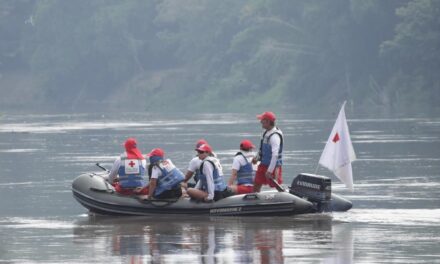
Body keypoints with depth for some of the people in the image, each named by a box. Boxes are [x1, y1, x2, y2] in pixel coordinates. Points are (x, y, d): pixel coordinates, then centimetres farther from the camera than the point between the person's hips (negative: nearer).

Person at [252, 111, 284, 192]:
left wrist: (270, 170, -30)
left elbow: (275, 155, -28)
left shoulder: (275, 136, -23)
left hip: (273, 165, -10)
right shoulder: (266, 132, 8)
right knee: (256, 185, 14)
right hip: (264, 164, 10)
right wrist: (257, 158, 8)